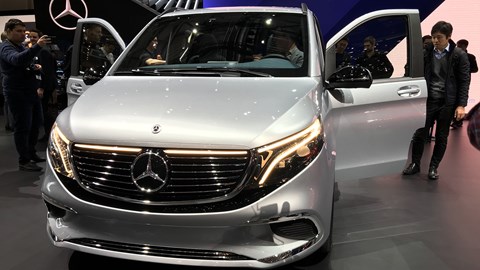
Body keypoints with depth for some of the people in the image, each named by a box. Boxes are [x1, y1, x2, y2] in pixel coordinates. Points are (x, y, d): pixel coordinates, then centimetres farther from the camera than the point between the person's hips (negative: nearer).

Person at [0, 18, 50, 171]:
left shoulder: (21, 46, 19)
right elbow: (17, 60, -36)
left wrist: (35, 67, 7)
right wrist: (37, 46, -49)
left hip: (31, 91, 9)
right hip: (17, 94, -9)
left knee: (36, 122, 14)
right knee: (23, 127, -7)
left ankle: (31, 153, 28)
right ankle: (24, 161, 0)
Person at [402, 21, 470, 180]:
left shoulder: (459, 55, -4)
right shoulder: (427, 53, 2)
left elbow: (464, 81, -3)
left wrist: (461, 105, -9)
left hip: (447, 103, -1)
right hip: (428, 100, 1)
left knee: (441, 137, 8)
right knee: (420, 133, 3)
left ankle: (433, 167, 20)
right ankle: (415, 164, 18)